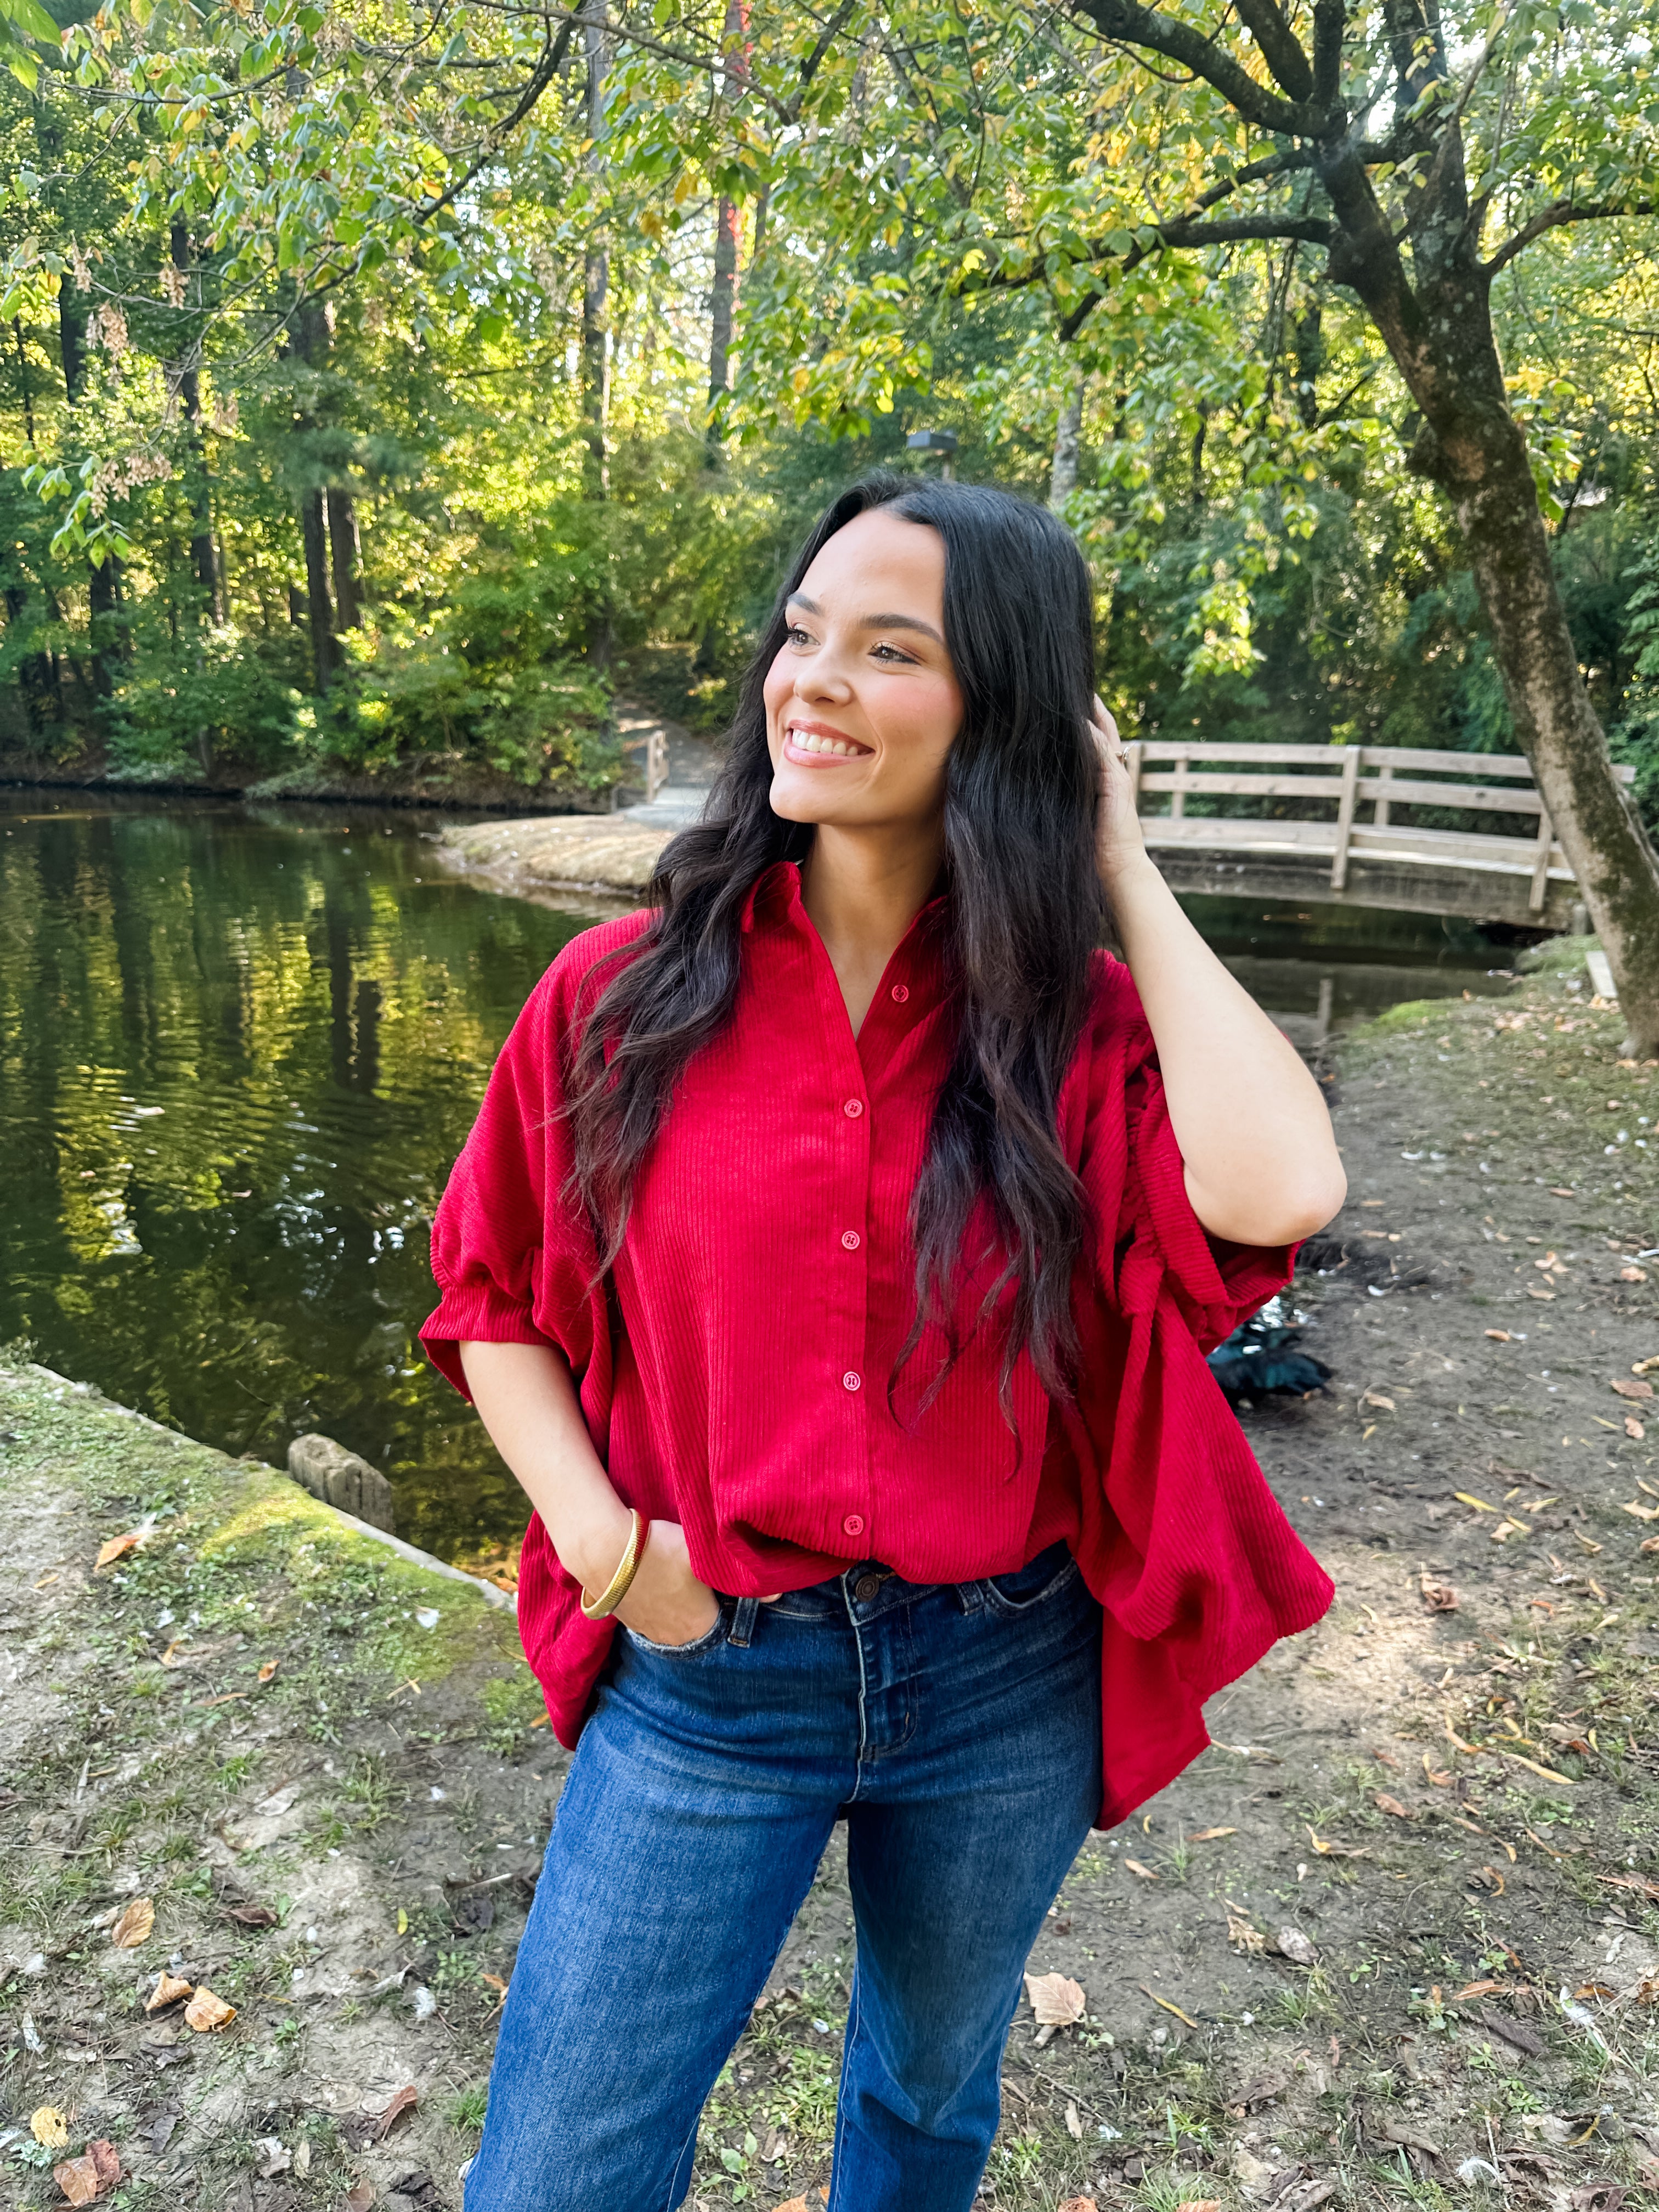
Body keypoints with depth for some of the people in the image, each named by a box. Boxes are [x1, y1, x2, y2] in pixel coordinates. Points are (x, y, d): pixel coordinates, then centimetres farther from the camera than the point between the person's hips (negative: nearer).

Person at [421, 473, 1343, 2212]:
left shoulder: (1076, 1020, -8)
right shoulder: (628, 991, -9)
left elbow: (1275, 1190, -29)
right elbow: (489, 1296, 1)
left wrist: (1122, 874, -18)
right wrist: (602, 1543, -12)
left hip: (1006, 1687, 1)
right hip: (705, 1677, 0)